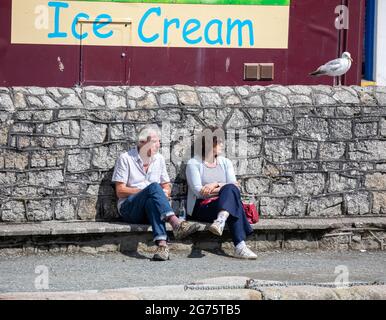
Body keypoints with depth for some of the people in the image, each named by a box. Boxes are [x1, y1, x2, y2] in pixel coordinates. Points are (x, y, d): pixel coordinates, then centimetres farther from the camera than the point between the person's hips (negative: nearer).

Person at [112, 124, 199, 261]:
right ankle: (176, 224, -54)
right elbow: (120, 191, -3)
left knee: (152, 202, -38)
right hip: (129, 208, -3)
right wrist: (144, 190, -13)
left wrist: (165, 192, -6)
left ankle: (162, 244, -58)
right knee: (154, 187, -34)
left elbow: (167, 186, 19)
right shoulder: (126, 158, 1)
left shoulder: (159, 159, 17)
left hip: (150, 206, 3)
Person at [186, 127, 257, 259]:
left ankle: (220, 221, -58)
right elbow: (198, 191, -10)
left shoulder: (225, 162, 18)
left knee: (231, 190, -31)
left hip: (221, 204, 5)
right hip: (201, 208, -4)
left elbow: (234, 185, 3)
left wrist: (215, 185, -13)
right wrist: (222, 187, -12)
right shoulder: (193, 163, 3)